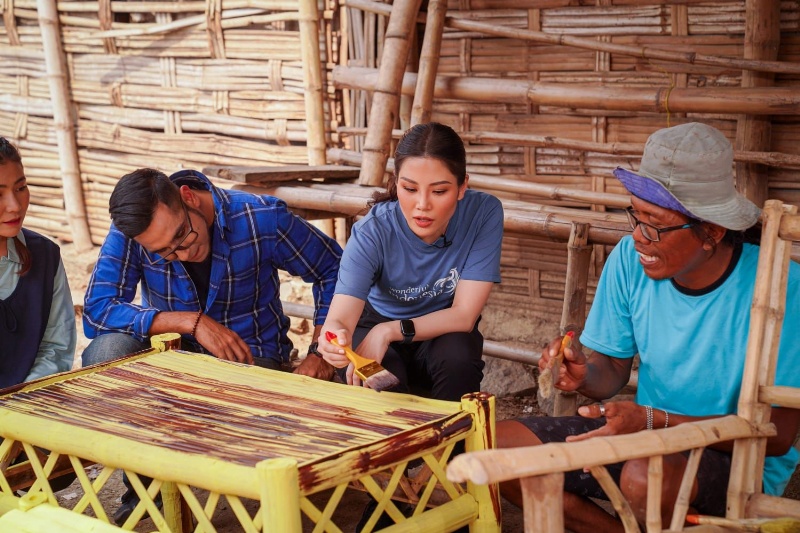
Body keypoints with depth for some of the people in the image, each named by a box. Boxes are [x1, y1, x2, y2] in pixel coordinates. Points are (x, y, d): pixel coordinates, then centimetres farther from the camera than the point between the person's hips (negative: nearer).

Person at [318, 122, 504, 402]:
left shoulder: (484, 213, -23)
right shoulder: (372, 232, -25)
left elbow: (464, 315, -21)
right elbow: (340, 317, -34)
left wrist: (389, 331, -31)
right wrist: (333, 338, -58)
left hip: (443, 331, 1)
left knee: (458, 357, -31)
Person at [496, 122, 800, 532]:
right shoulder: (630, 259, -7)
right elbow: (613, 371, 3)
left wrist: (653, 421, -31)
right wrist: (586, 374, -23)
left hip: (745, 463, -5)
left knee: (647, 478, -38)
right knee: (496, 445, -10)